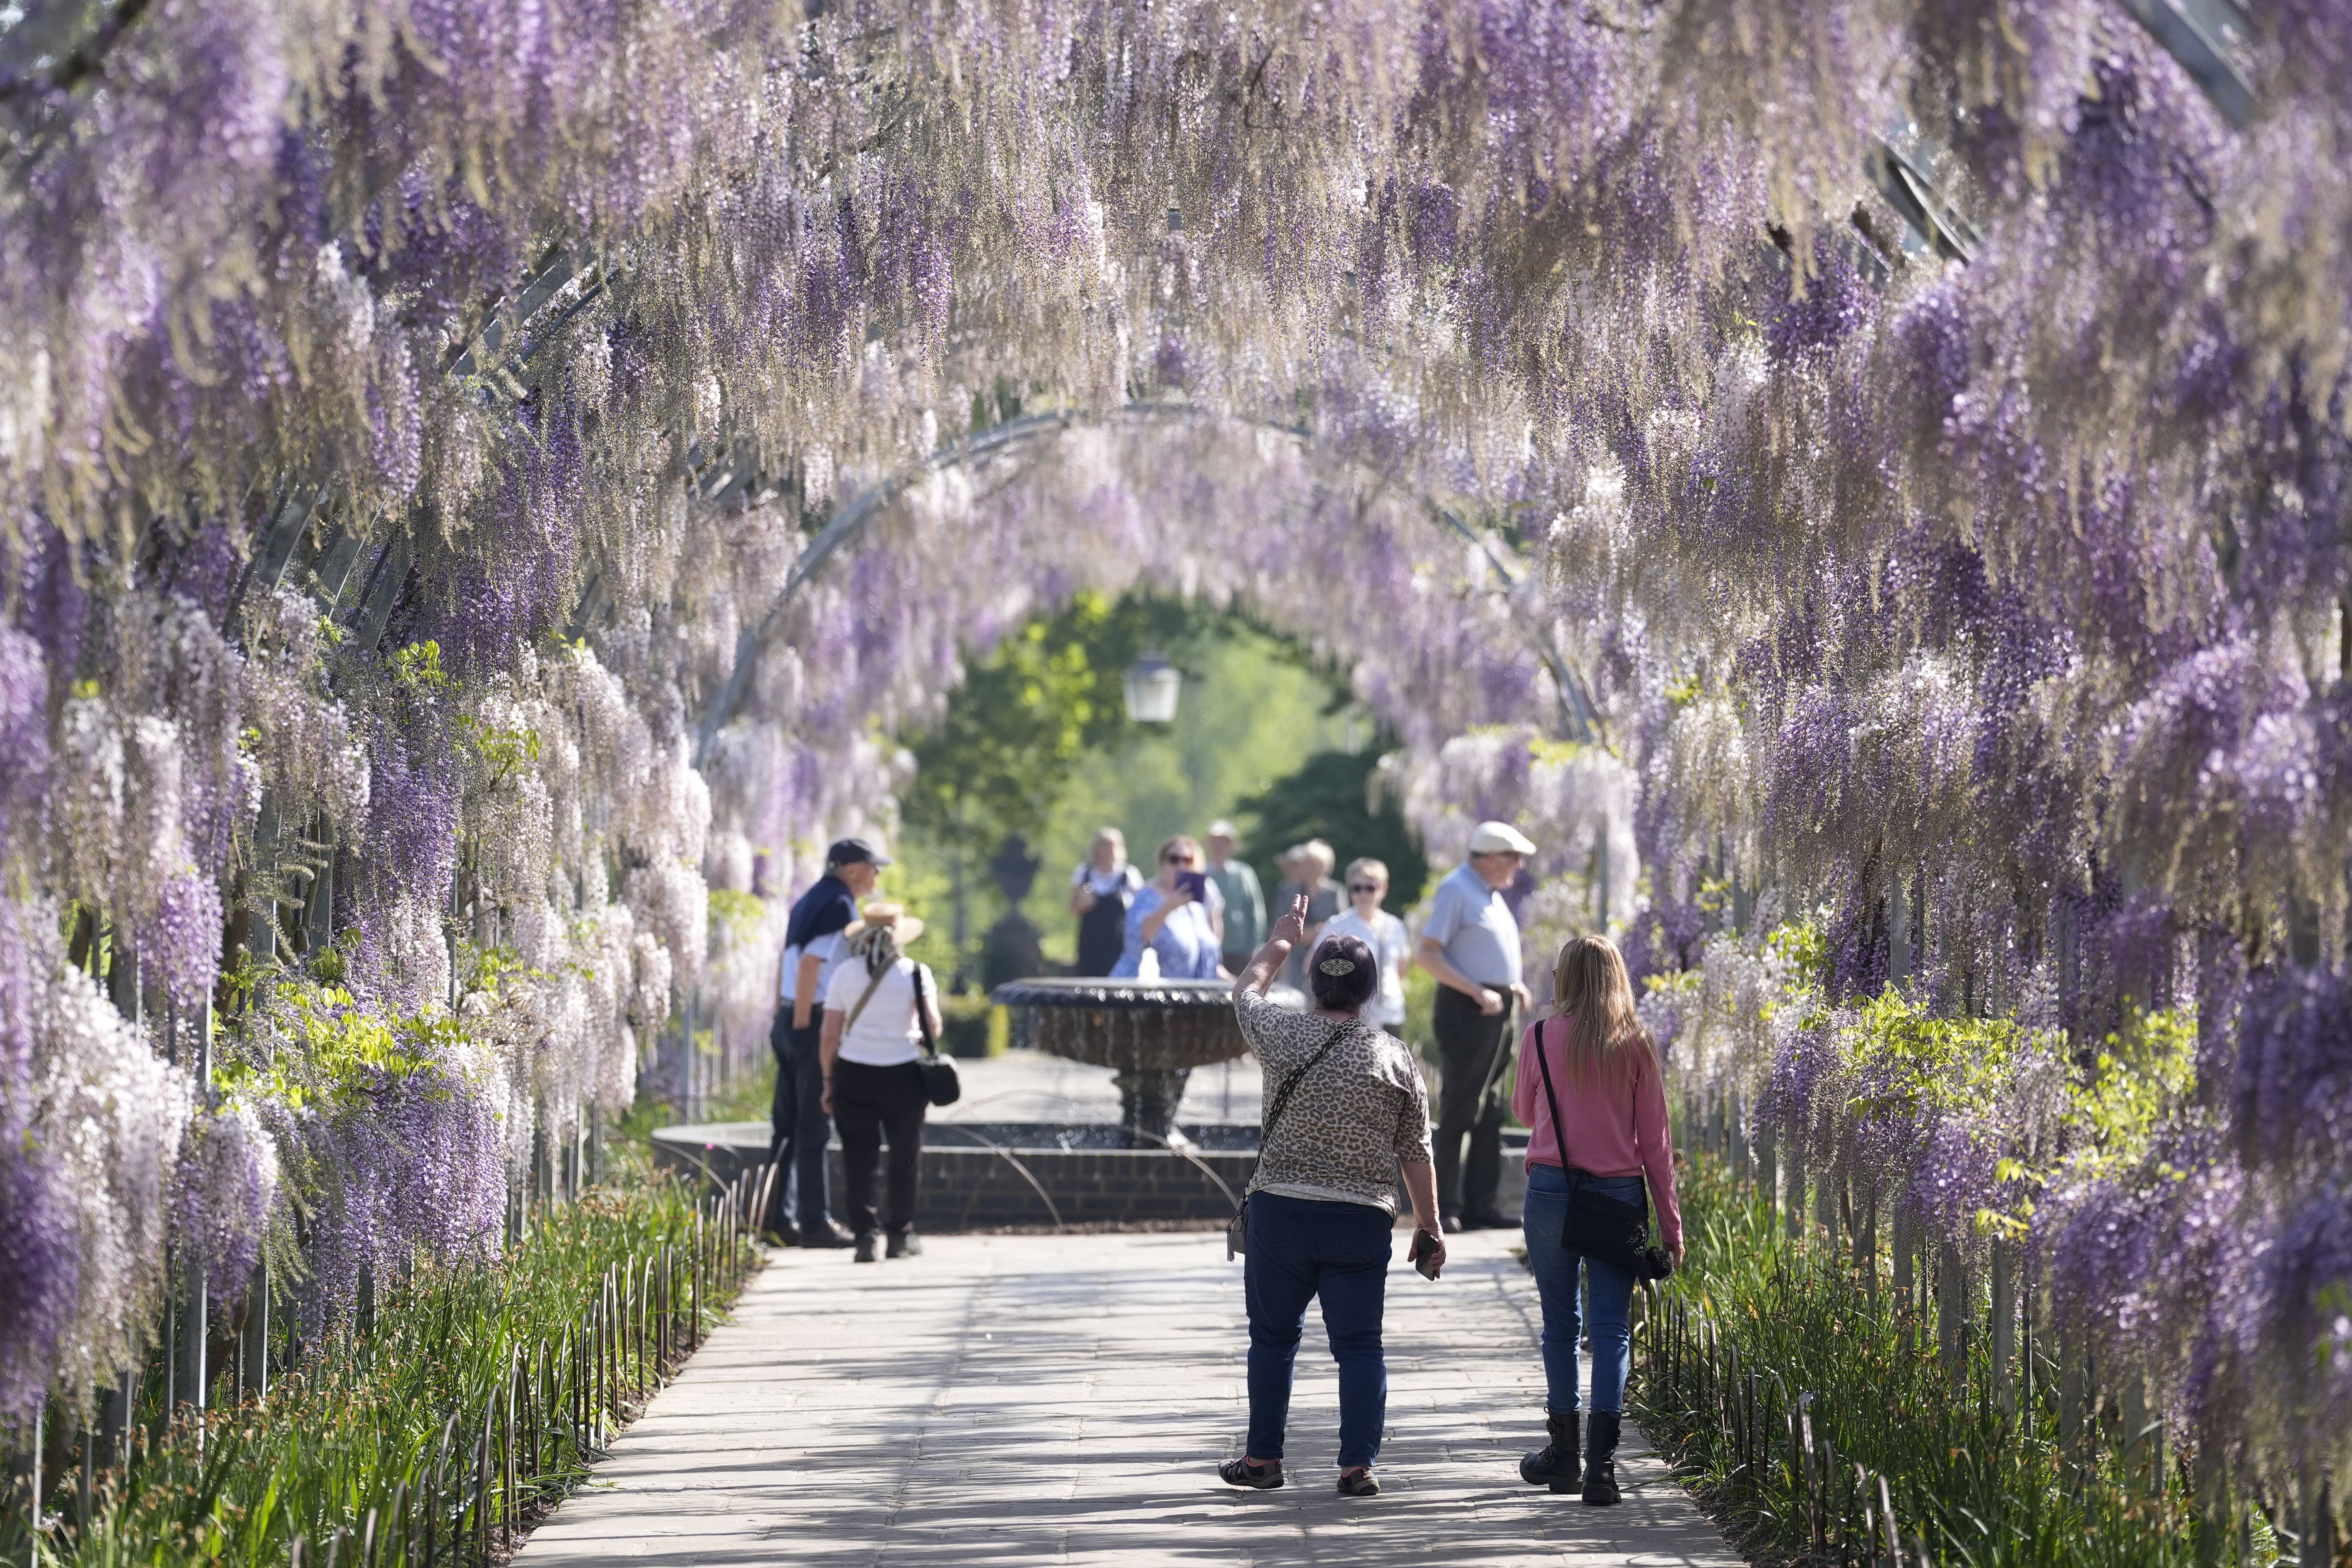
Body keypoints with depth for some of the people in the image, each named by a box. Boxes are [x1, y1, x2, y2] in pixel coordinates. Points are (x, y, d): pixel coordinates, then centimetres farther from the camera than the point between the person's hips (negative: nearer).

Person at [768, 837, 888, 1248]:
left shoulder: (811, 902, 16)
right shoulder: (840, 908, -12)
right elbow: (809, 966, -20)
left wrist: (782, 1020, 19)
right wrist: (802, 1028, -18)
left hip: (792, 1019, 9)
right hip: (818, 1023, -9)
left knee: (787, 1124, 11)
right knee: (813, 1128, -4)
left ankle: (779, 1217, 13)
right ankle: (814, 1222, -1)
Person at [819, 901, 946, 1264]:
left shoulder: (846, 973, 2)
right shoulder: (916, 973, -2)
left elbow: (830, 1034, 1)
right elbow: (933, 1025, -8)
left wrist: (829, 1081, 8)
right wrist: (924, 1043, 14)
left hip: (853, 1072, 1)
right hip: (903, 1073, -1)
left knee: (859, 1156, 5)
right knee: (905, 1155, 12)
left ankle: (864, 1235, -3)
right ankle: (901, 1235, 18)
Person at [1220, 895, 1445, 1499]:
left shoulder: (1284, 1035, -3)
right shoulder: (1397, 1059, -1)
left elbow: (1244, 991, 21)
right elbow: (1415, 1154, 2)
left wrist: (1279, 942, 36)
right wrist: (1429, 1228, 10)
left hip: (1281, 1209, 0)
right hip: (1363, 1218, 0)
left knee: (1274, 1336, 12)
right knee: (1360, 1344, 4)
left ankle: (1263, 1457, 18)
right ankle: (1359, 1466, -1)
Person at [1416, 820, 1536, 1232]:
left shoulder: (1490, 893, 18)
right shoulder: (1457, 890, -10)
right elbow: (1428, 954, -16)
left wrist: (1511, 986, 9)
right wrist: (1478, 993, -21)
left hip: (1495, 1013, 9)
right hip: (1465, 1012, -9)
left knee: (1489, 1115, 10)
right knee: (1458, 1113, -7)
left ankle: (1479, 1206, 14)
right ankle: (1446, 1208, -3)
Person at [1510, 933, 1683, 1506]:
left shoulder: (1542, 1038, -1)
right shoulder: (1636, 1046, 0)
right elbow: (1654, 1139, 2)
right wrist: (1670, 1222, 6)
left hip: (1552, 1189, 0)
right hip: (1619, 1194, 0)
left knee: (1560, 1324, 11)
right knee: (1611, 1328, 0)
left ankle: (1564, 1452, 19)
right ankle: (1601, 1463, -10)